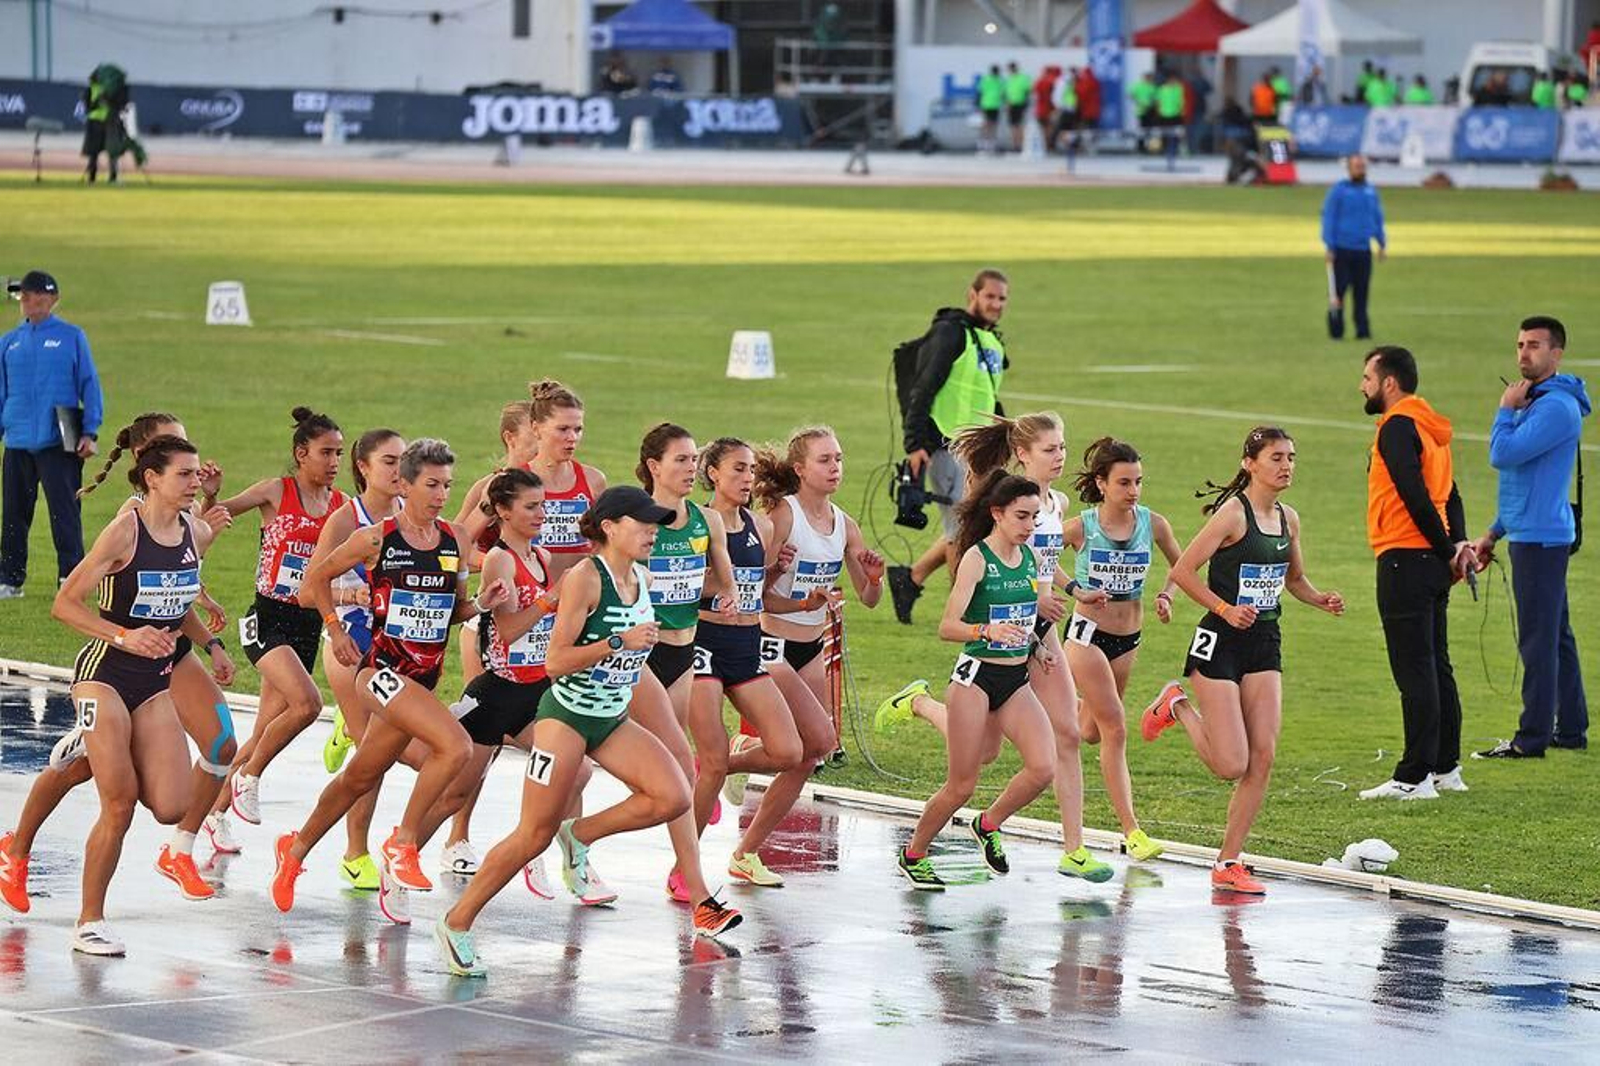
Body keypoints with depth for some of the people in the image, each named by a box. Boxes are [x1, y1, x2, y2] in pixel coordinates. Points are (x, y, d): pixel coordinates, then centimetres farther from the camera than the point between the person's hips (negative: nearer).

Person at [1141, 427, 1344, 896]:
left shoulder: (1288, 519, 9)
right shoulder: (1233, 513, -13)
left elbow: (1294, 579, 24)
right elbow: (1183, 570, -14)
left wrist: (1321, 600, 4)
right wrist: (1226, 609, -22)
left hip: (1264, 645, 7)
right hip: (1221, 643, -7)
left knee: (1263, 759, -3)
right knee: (1231, 765, -9)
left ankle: (1228, 863, 6)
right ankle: (1177, 706, 20)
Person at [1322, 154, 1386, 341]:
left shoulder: (1371, 192, 13)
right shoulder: (1338, 191, -2)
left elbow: (1378, 219, 21)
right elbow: (1328, 219, -4)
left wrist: (1382, 243, 15)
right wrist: (1328, 247, -10)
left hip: (1364, 250, 4)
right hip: (1342, 251, -4)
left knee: (1362, 292, 2)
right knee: (1339, 290, -3)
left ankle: (1363, 330, 4)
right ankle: (1336, 330, 4)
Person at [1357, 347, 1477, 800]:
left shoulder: (1397, 427, -13)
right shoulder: (1428, 427, 17)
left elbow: (1417, 497, -20)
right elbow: (1449, 494, 16)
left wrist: (1449, 550, -13)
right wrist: (1457, 543, 2)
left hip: (1404, 560, -10)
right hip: (1432, 562, 10)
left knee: (1414, 670, -9)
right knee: (1436, 667, 14)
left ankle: (1415, 777, -9)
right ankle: (1446, 767, 19)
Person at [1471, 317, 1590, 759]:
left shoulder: (1557, 407, -16)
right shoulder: (1534, 401, 18)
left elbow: (1503, 455, -23)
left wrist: (1506, 410, -8)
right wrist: (1495, 532, 24)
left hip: (1540, 537, -11)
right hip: (1532, 535, 11)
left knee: (1538, 639, -9)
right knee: (1556, 636, 14)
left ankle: (1532, 738, -8)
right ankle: (1571, 728, 20)